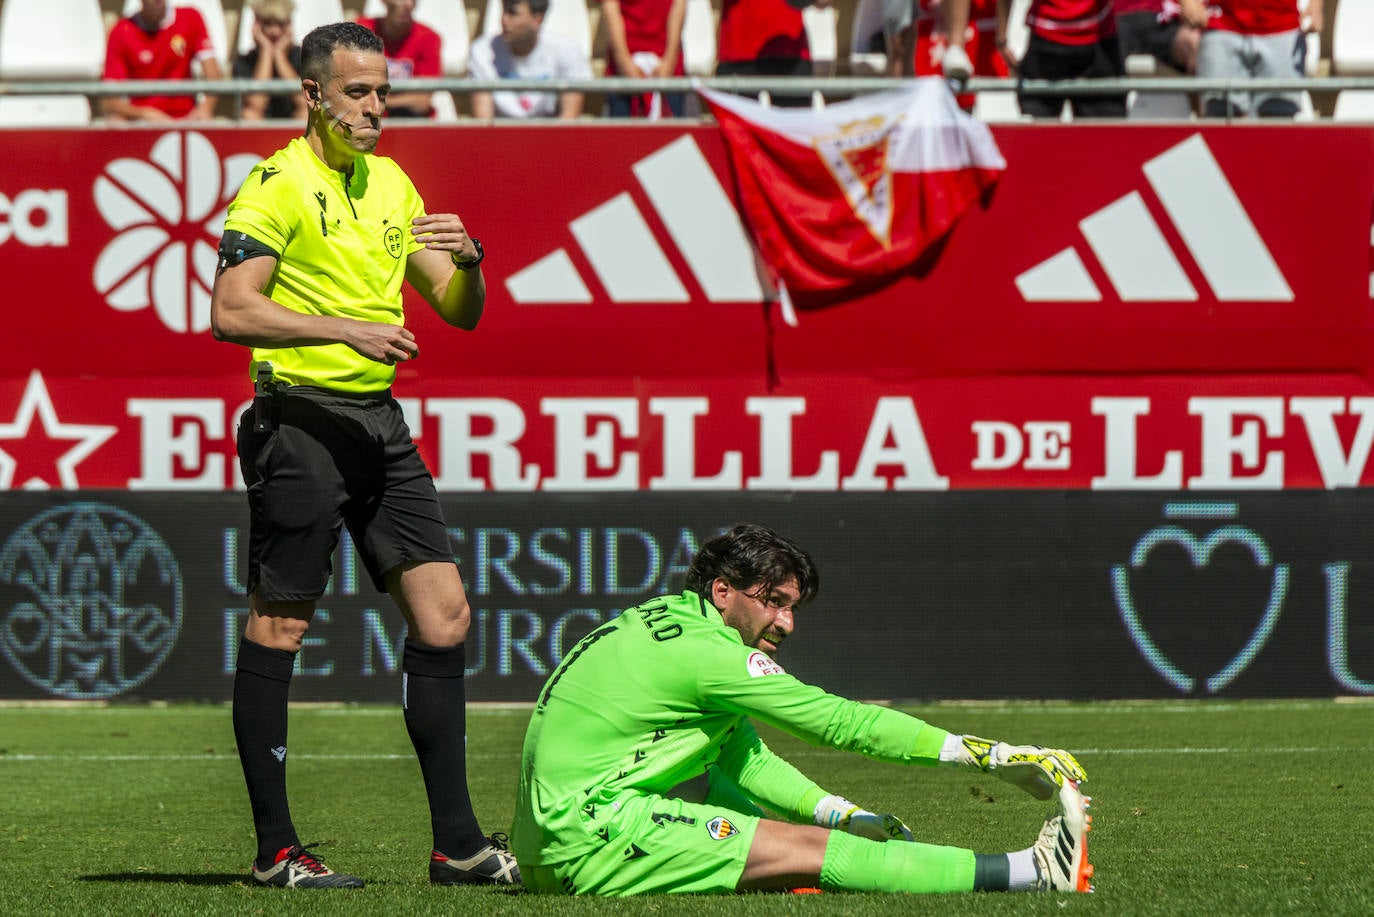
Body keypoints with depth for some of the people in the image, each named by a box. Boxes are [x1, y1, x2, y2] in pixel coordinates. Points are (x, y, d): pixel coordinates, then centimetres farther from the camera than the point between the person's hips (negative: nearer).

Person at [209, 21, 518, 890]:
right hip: (302, 419, -8)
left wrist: (467, 259, -3)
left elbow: (461, 311, 18)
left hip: (380, 422, 8)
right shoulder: (278, 186, -8)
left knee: (443, 614, 2)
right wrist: (345, 328, -25)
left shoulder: (393, 186, 15)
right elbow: (232, 310, -17)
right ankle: (276, 848, 3)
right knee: (278, 626, -2)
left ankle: (458, 841, 7)